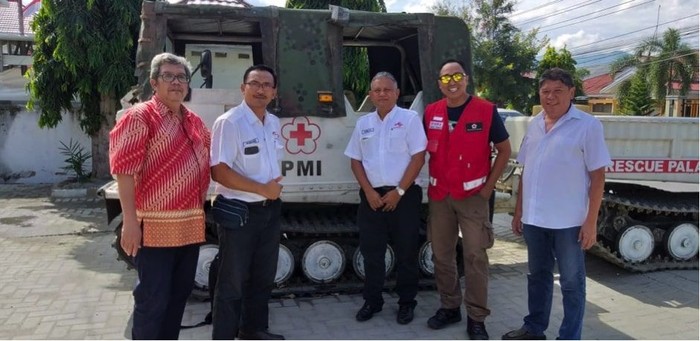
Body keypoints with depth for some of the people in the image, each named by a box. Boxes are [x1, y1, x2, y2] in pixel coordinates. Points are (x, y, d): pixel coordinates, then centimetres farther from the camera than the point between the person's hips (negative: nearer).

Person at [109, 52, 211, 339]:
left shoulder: (195, 122, 13)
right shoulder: (140, 116, -9)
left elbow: (207, 163, 26)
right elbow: (124, 171, -15)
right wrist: (130, 221, -21)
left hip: (190, 226, 8)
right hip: (155, 227, -7)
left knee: (179, 295, 17)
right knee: (152, 300, 0)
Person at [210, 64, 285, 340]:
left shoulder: (273, 123, 8)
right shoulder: (229, 122, -17)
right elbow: (219, 172, -23)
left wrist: (274, 188, 11)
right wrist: (263, 189, -20)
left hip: (269, 210, 8)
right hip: (238, 212, -8)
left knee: (263, 277, 19)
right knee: (232, 282, 3)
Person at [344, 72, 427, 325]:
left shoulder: (410, 119, -2)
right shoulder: (363, 123, 11)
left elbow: (418, 158, -8)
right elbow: (355, 161, 10)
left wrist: (398, 191, -12)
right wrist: (369, 192, -3)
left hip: (403, 195, -3)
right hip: (371, 196, 4)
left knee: (406, 252, 4)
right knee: (371, 252, 8)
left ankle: (406, 302, 18)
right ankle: (372, 301, 22)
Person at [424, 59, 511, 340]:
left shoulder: (486, 111, -5)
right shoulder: (430, 113, 5)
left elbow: (504, 150, 1)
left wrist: (489, 185, -4)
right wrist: (429, 183, 5)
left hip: (473, 195, -4)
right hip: (439, 195, 4)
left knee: (475, 256, -1)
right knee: (441, 254, 11)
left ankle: (476, 317, 9)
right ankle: (449, 307, 26)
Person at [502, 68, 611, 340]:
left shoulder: (588, 125, -8)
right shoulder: (534, 125, 9)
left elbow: (597, 176, -9)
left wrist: (591, 221, -13)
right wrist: (518, 211, 12)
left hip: (569, 221, -5)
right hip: (534, 218, 6)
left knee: (572, 282, 7)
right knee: (537, 275, 18)